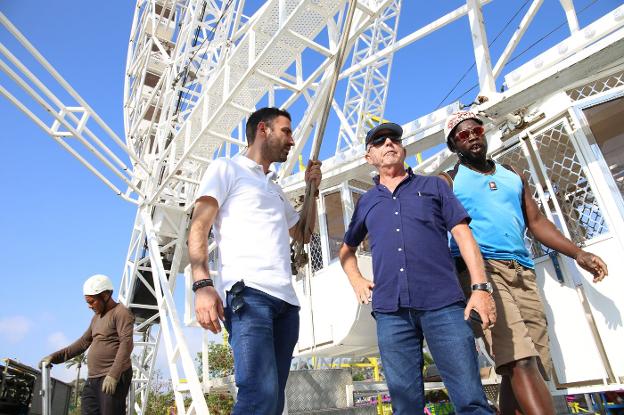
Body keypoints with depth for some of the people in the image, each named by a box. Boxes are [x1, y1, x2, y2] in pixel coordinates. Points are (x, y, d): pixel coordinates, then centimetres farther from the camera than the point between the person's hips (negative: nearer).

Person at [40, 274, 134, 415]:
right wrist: (55, 357, 19)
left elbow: (126, 344, -17)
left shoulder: (121, 313, -7)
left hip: (114, 378, -9)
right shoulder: (97, 317, 23)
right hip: (92, 379, 9)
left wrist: (113, 375, -24)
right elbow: (83, 342, 27)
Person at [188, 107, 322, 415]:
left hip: (286, 300, 7)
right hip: (247, 292, -7)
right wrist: (202, 284, -16)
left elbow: (303, 234, 36)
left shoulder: (276, 189, 31)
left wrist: (311, 189, 25)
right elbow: (198, 228, -1)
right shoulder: (226, 169, 10)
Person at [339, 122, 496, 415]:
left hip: (443, 303, -2)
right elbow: (347, 249, 32)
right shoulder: (366, 202, 20)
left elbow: (463, 235, 6)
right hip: (390, 310, 2)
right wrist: (357, 281, 14)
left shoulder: (433, 186, 15)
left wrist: (480, 287, -6)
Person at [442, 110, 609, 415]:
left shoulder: (512, 175, 25)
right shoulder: (448, 181, 9)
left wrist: (578, 254, 13)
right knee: (520, 361, -19)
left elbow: (536, 221, 24)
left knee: (528, 366, 2)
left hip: (522, 273, 6)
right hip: (478, 269, -5)